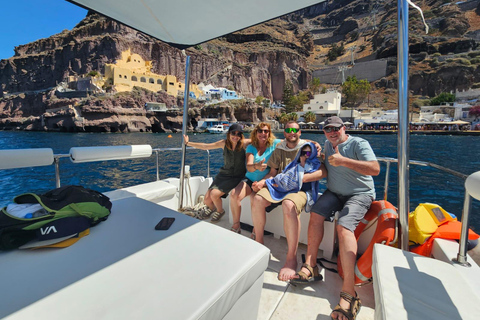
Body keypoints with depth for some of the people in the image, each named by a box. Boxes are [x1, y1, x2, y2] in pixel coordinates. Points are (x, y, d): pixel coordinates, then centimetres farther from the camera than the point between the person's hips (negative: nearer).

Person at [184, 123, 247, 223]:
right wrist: (188, 143, 10)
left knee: (214, 194, -22)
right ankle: (211, 208, 39)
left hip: (237, 177, -4)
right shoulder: (224, 143, -2)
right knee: (206, 200, -1)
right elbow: (205, 146, 5)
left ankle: (220, 211, 13)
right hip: (223, 174, 4)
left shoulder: (244, 143, -12)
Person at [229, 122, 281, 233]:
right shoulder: (251, 147, 3)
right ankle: (236, 226, -2)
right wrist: (256, 166, -35)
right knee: (234, 195, -23)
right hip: (250, 179, 3)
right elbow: (248, 167, -11)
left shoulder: (275, 143, 0)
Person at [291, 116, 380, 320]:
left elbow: (375, 169, -26)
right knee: (316, 213, -19)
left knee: (343, 226, -29)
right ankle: (310, 267, -12)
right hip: (334, 192, 6)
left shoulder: (358, 144, -11)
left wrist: (344, 161, -32)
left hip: (359, 194, -6)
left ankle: (349, 293, -27)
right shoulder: (327, 144, 10)